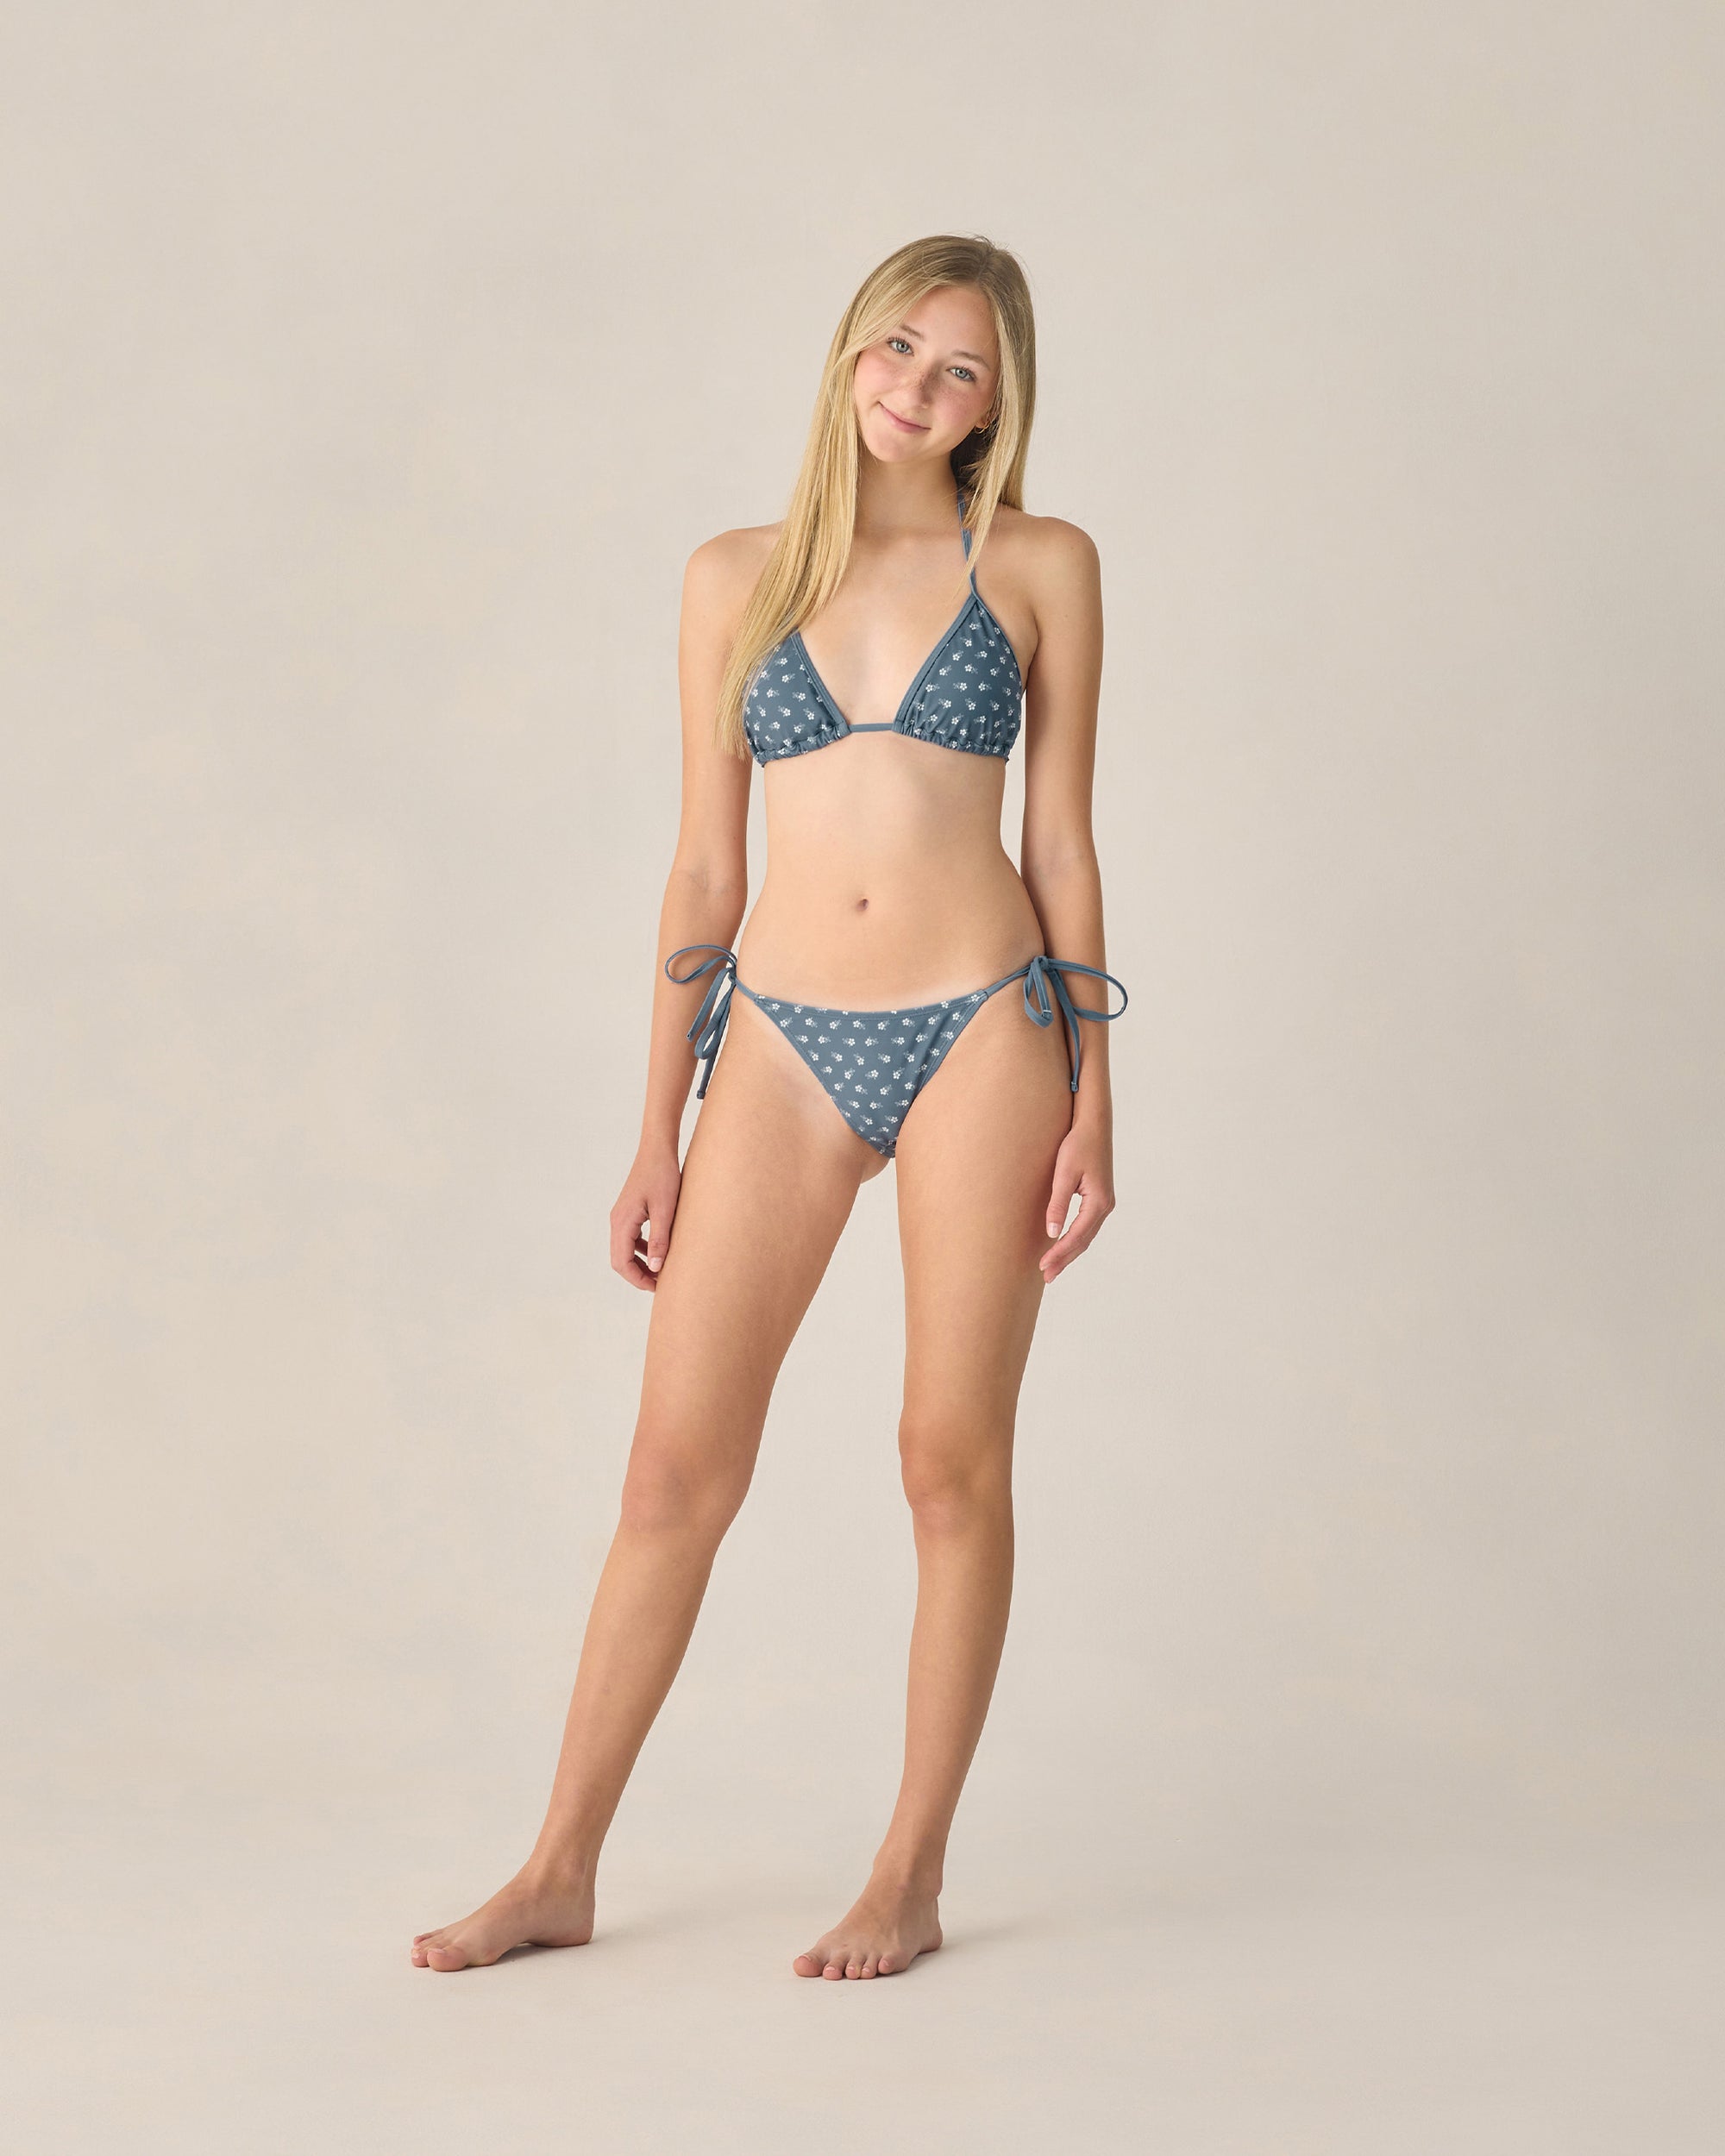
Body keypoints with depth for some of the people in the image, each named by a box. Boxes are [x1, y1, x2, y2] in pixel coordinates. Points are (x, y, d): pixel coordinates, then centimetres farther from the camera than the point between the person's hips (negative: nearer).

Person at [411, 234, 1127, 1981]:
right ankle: (559, 1871, 12)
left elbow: (1062, 846, 5)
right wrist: (657, 1134, 8)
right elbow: (704, 871, 9)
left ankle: (911, 1879, 15)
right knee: (677, 1463, 2)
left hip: (978, 1031, -1)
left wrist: (1092, 1103, -1)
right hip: (781, 1042, 2)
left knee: (953, 1458, 3)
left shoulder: (1041, 569, 4)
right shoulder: (735, 578, 9)